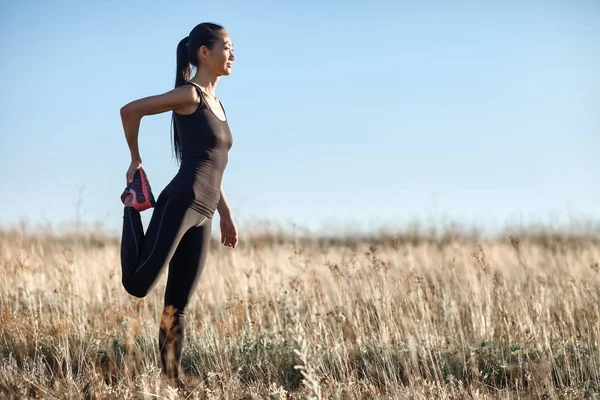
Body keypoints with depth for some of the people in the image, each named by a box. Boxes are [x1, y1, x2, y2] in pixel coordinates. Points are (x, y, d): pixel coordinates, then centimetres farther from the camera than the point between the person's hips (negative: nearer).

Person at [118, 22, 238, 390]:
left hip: (201, 216, 8)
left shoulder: (217, 104, 21)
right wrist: (136, 162, 2)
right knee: (138, 285, -13)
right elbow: (130, 110, -8)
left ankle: (173, 379, 10)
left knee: (177, 306, 8)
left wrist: (226, 215, 23)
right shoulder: (189, 94, -5)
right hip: (179, 204, -8)